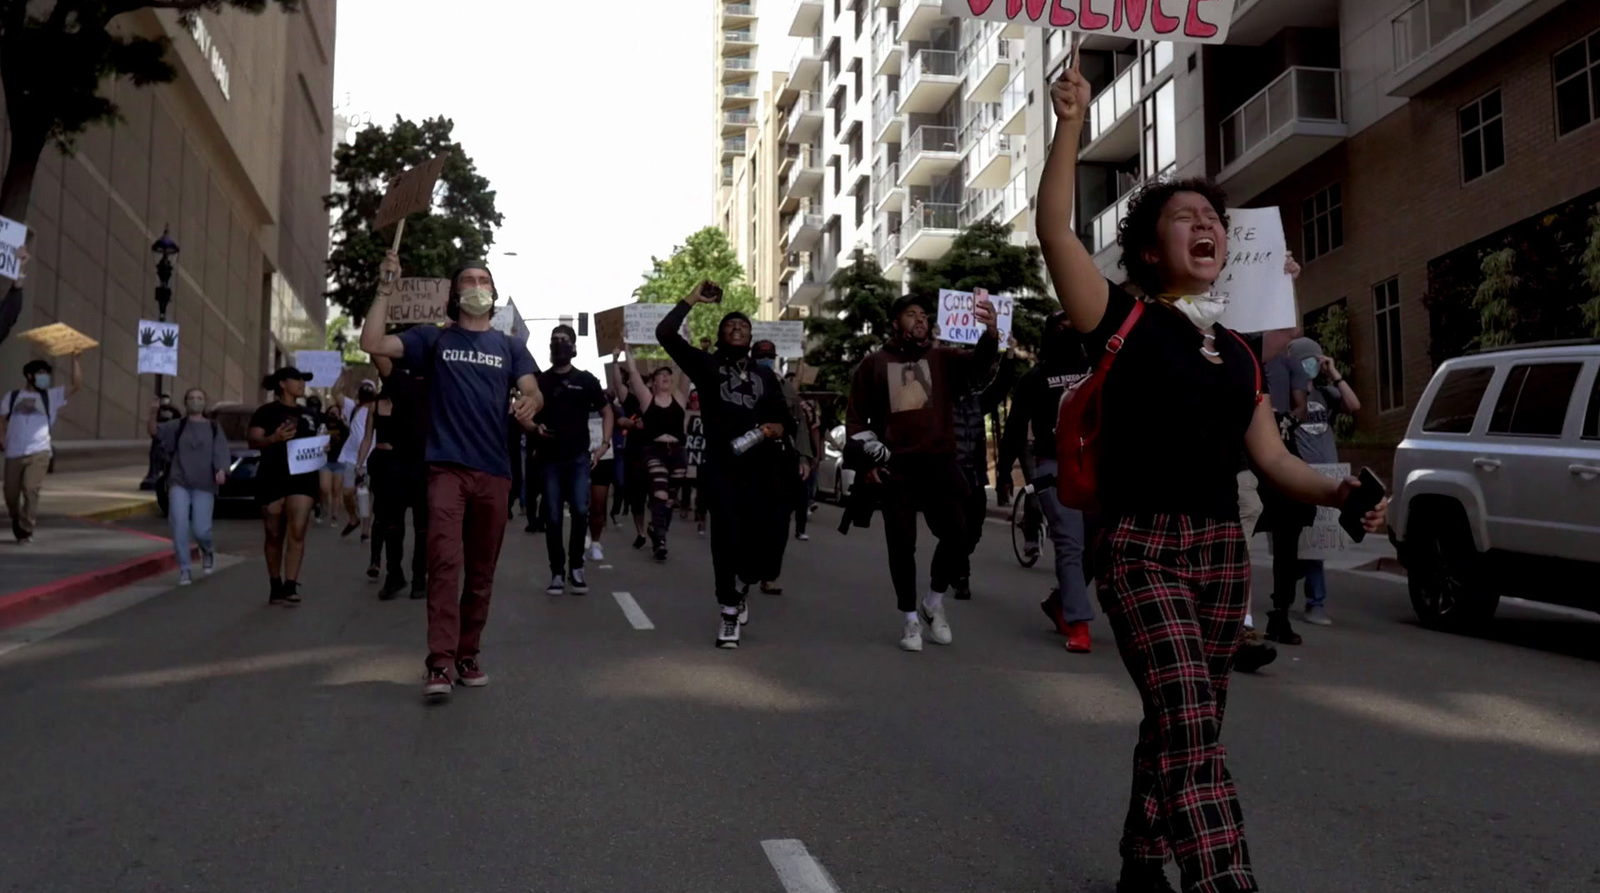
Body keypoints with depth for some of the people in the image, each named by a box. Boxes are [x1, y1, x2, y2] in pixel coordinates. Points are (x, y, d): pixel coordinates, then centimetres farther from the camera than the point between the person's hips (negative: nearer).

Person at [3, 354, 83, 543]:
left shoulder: (50, 396, 9)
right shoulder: (11, 397, 12)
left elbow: (77, 385, -1)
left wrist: (75, 358, -4)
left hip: (39, 452, -2)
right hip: (14, 454, 2)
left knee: (31, 490, -15)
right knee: (10, 494, 7)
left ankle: (26, 531, -7)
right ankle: (17, 522, 34)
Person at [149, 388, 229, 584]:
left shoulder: (214, 427, 8)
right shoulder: (177, 425, 7)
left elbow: (221, 452, 1)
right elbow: (155, 431, -8)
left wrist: (221, 470, -18)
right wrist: (154, 414, -27)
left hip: (204, 486, 0)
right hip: (179, 483, 0)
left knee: (200, 530, -5)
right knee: (180, 527, -10)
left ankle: (207, 551, 29)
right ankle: (185, 570, 1)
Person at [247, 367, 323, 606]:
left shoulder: (307, 413, 16)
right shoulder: (267, 411, -2)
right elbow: (253, 442, -12)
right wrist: (274, 438, -31)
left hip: (302, 478, 3)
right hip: (272, 479, -3)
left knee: (297, 533, -9)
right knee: (274, 535, 6)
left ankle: (290, 586, -12)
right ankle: (275, 587, 16)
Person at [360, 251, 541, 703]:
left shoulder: (510, 346, 14)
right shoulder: (433, 338, 10)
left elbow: (533, 393, 2)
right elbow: (372, 343, -1)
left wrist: (528, 403, -22)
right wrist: (386, 288, -5)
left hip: (494, 471, 2)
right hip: (446, 467, -2)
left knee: (481, 570, 8)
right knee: (445, 561, -16)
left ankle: (468, 655, 20)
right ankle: (440, 664, -15)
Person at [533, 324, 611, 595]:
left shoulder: (586, 380, 6)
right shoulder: (540, 381, 8)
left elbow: (606, 412, 12)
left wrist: (604, 444, 1)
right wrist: (535, 427, -8)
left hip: (579, 456, -1)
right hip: (550, 458, 1)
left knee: (580, 511, -10)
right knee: (553, 517, 1)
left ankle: (576, 567, 8)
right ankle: (557, 572, 10)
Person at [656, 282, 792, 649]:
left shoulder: (765, 375, 19)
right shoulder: (707, 364, 9)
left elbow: (785, 417, 18)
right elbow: (666, 334, -1)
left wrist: (778, 428, -4)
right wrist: (693, 298, 2)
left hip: (760, 468, 3)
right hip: (720, 467, -3)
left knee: (759, 540, 1)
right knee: (727, 538, -12)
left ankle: (741, 587, 33)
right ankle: (728, 610, 3)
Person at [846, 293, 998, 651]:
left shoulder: (943, 359, 8)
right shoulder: (874, 365, 9)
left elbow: (979, 363, -12)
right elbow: (856, 419, 14)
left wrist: (991, 333, -32)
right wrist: (875, 454, 4)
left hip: (939, 464, 0)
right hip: (897, 468, 0)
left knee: (957, 534, -8)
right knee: (902, 544, 3)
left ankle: (934, 602, 17)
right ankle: (911, 618, 18)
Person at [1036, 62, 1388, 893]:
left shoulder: (1237, 353, 13)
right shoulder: (1124, 320, -3)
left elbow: (1272, 459, 12)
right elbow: (1055, 230, -17)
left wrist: (1336, 494, -6)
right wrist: (1071, 125, -22)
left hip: (1222, 550, 6)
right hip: (1142, 549, -6)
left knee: (1177, 724, 14)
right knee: (1189, 720, -20)